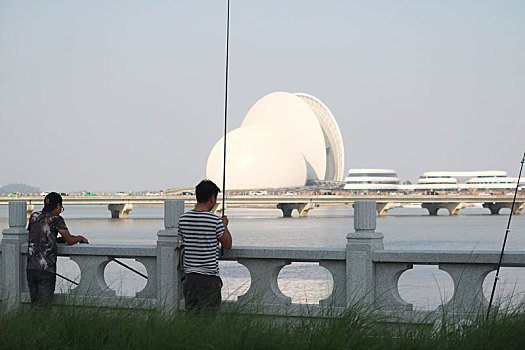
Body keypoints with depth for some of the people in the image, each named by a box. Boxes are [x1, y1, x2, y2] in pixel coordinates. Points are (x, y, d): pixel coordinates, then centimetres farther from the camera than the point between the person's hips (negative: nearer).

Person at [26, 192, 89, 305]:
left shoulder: (34, 217, 13)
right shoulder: (56, 219, -3)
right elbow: (70, 240, 3)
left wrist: (60, 239, 26)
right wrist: (80, 238, 23)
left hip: (31, 267, 5)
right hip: (46, 269, -5)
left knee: (34, 303, 11)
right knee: (43, 304, -4)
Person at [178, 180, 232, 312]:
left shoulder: (183, 219, 2)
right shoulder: (215, 221, -12)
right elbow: (227, 245, 0)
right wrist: (225, 226, 16)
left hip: (189, 277, 5)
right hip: (209, 278, -5)